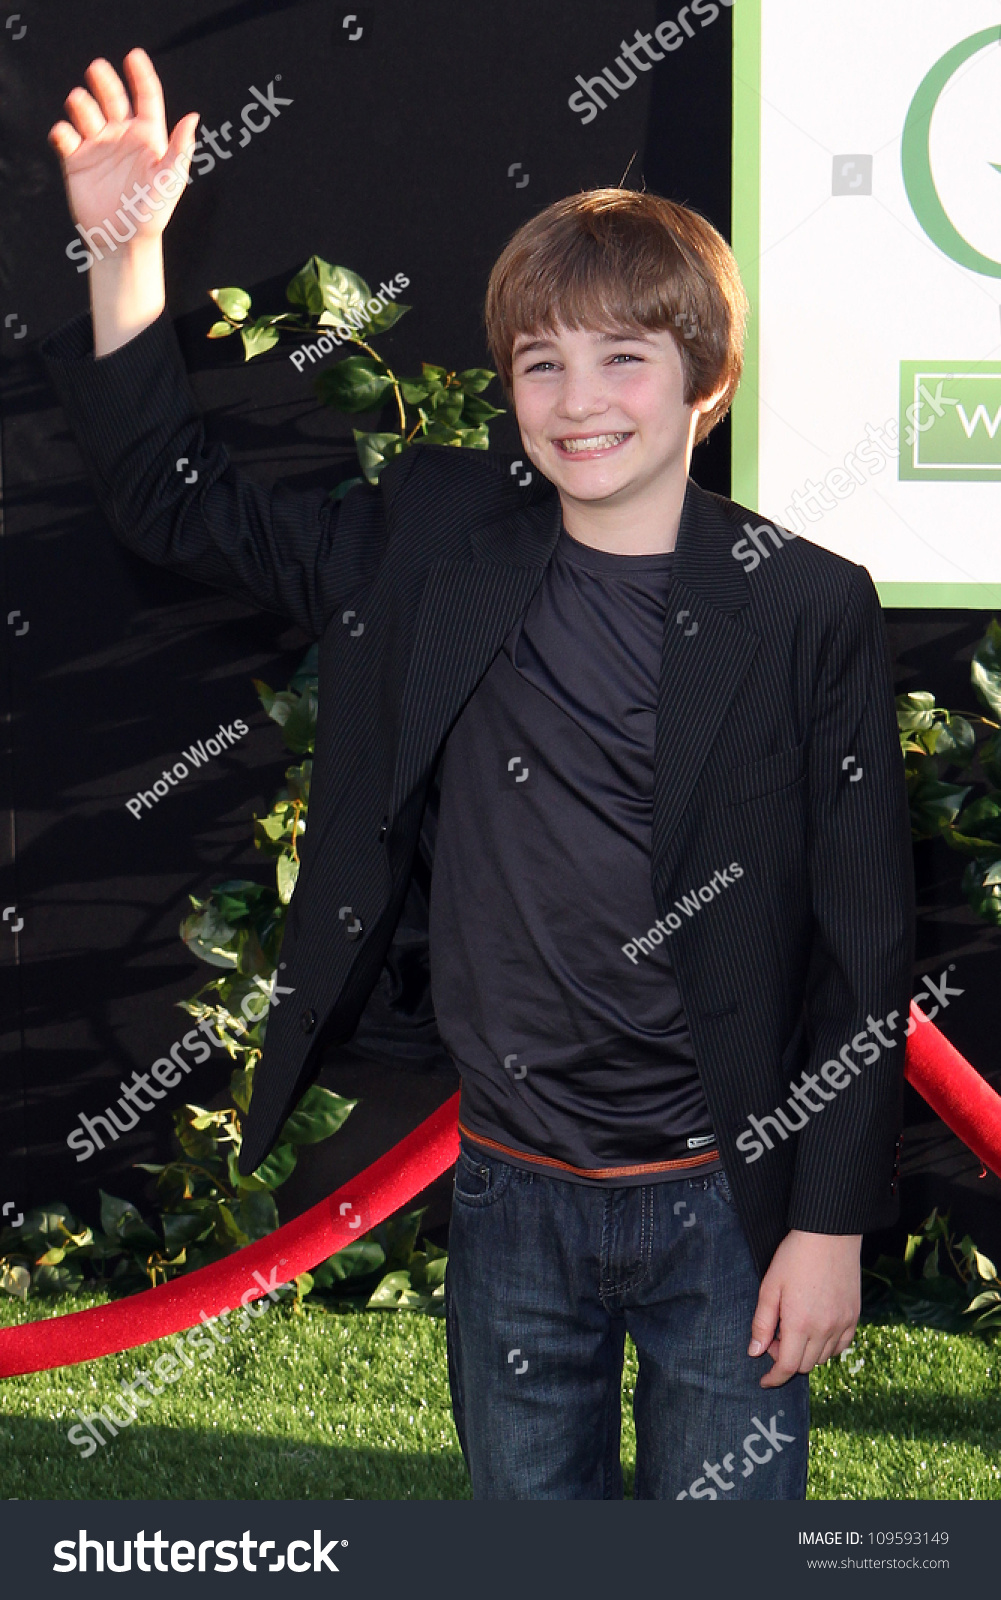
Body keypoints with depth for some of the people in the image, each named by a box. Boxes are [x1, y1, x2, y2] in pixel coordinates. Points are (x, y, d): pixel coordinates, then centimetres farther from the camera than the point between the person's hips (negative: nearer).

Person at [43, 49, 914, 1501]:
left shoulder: (808, 611, -9)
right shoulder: (433, 547, 0)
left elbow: (866, 946, -6)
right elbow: (180, 504, 10)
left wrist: (832, 1221, -7)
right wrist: (124, 251, -2)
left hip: (727, 1206, -3)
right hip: (512, 1200, 3)